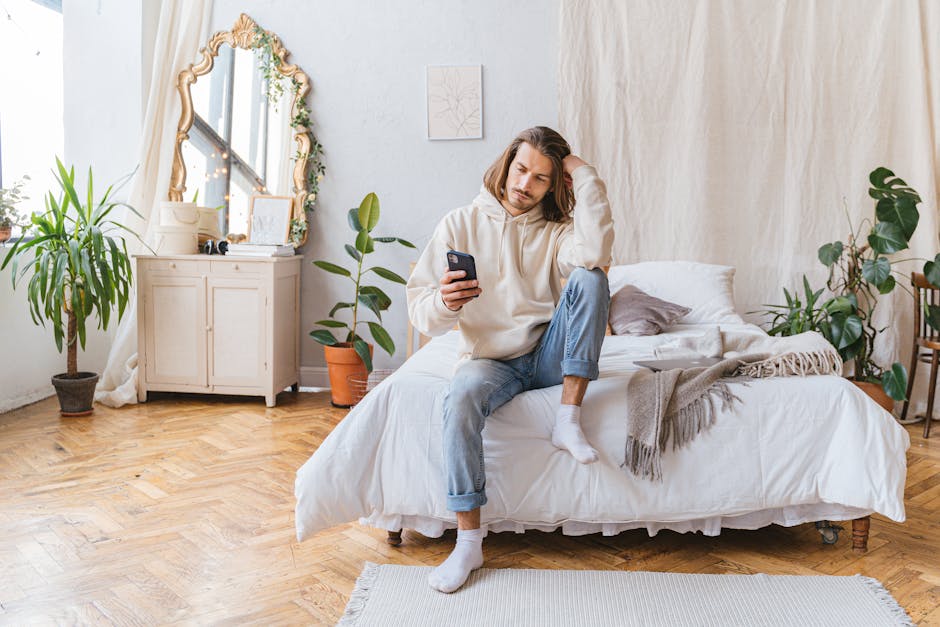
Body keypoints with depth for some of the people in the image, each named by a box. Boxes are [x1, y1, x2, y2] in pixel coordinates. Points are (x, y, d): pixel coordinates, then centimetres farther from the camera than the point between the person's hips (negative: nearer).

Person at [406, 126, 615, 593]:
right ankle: (469, 541, -25)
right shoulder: (461, 223, 1)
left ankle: (569, 419, -23)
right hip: (489, 359, -1)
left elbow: (596, 252, -23)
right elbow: (420, 311, -5)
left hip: (549, 356, 2)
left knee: (589, 278, -22)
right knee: (462, 398, -35)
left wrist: (584, 175, -14)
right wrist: (444, 303, -30)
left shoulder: (556, 230, 5)